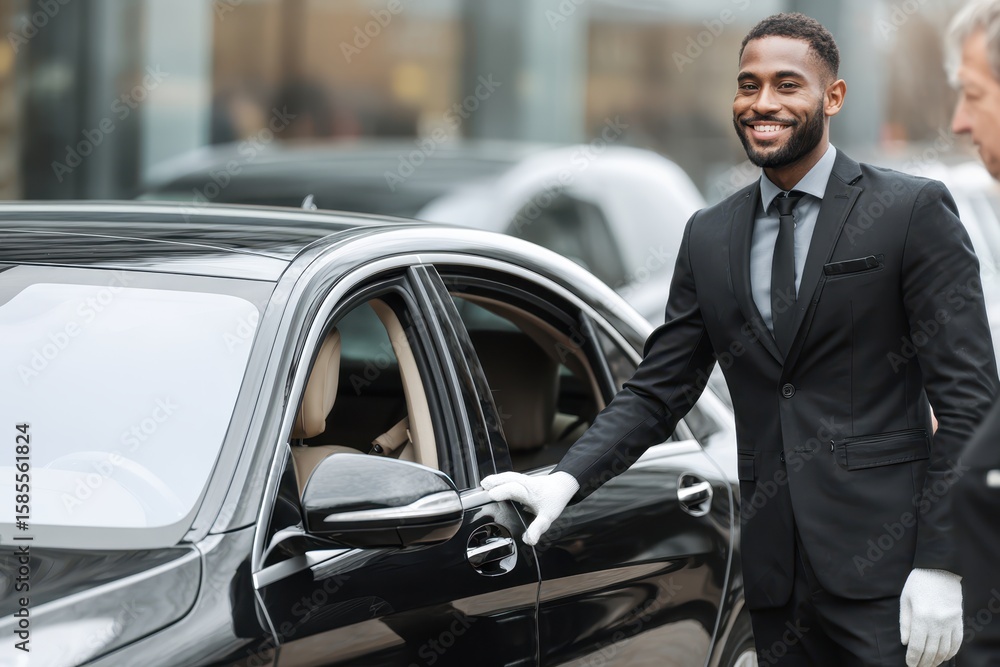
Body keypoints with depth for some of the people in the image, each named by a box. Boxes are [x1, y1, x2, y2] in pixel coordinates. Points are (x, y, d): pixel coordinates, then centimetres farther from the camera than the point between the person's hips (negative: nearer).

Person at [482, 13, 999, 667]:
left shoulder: (915, 211, -2)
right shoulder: (710, 237, 13)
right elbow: (656, 392, 12)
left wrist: (941, 565, -13)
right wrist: (565, 480, -6)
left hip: (883, 569, -4)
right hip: (776, 576, 5)